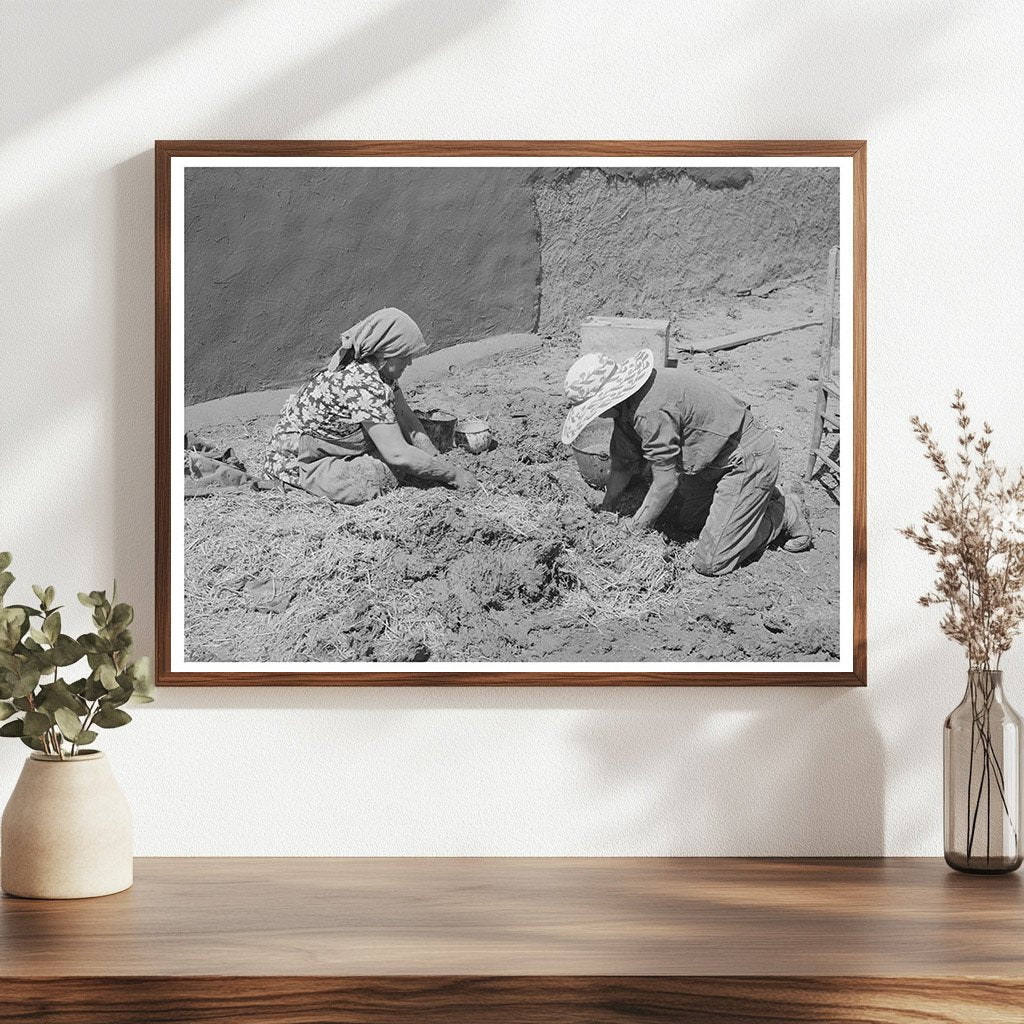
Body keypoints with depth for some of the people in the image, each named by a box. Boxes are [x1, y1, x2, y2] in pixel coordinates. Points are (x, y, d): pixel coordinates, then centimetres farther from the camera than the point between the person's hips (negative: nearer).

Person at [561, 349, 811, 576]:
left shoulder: (650, 412, -30)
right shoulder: (627, 404, 1)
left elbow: (666, 482, -23)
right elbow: (623, 463, 12)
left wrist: (635, 532, -12)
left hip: (749, 461, -10)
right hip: (718, 460, 10)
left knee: (710, 563, -10)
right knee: (688, 519, 25)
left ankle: (786, 514, 6)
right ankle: (762, 496, 30)